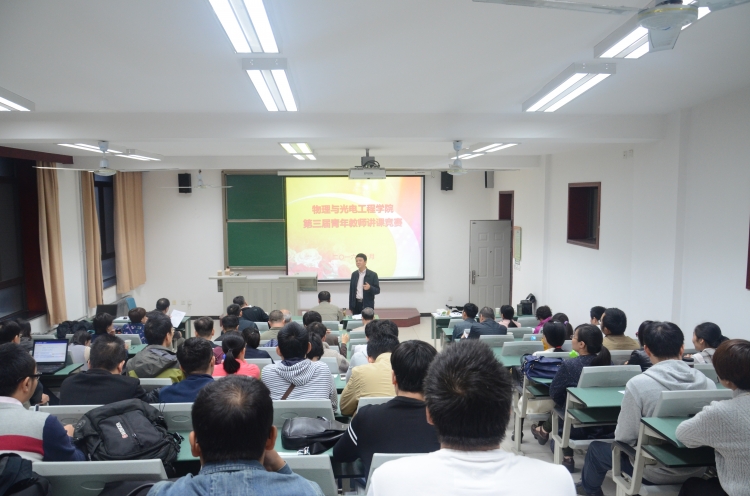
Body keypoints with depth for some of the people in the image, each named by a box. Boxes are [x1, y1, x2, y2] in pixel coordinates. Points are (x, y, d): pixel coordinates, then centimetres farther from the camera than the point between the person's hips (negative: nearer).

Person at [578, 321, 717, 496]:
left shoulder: (639, 383, -23)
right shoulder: (708, 382, -10)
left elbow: (625, 437, -18)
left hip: (658, 472, -5)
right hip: (697, 470, 5)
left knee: (596, 449, 22)